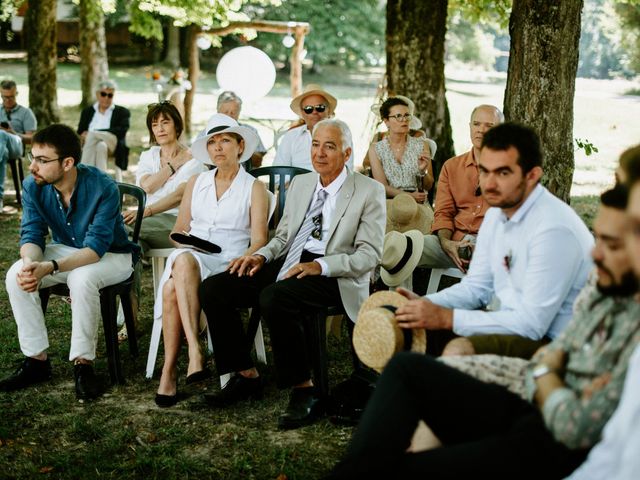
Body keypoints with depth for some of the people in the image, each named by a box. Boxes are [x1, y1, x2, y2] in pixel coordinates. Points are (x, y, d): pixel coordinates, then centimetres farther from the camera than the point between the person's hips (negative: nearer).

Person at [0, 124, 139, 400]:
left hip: (111, 256, -5)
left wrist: (49, 268, -46)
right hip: (66, 251, 5)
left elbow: (96, 248, -32)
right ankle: (36, 360, -9)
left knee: (81, 278, -38)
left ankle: (83, 364, -21)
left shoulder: (103, 188, -29)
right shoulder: (33, 187, -13)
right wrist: (30, 262, -36)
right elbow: (32, 235, -11)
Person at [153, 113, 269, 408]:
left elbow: (259, 241, 1)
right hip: (189, 262, 3)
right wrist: (187, 250, -4)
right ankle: (194, 351, -46)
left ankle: (170, 370, -32)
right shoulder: (196, 183, 22)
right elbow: (179, 231, 19)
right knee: (184, 260, -38)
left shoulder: (254, 189, 10)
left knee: (173, 288, -35)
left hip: (228, 263, -3)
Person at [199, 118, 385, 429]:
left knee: (273, 297, -36)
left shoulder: (369, 191, -1)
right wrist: (262, 256, 0)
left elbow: (369, 254, -9)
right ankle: (246, 376, 0)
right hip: (288, 264, 7)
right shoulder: (300, 183, 18)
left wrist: (320, 266, -22)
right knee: (212, 289, -11)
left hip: (334, 275, -7)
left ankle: (304, 391, -22)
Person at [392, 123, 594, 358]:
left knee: (459, 350, -29)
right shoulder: (496, 214, 4)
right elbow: (476, 287, 13)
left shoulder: (554, 228, -24)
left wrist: (446, 318, -25)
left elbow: (532, 323, -25)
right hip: (514, 324, 9)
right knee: (422, 328, 1)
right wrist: (426, 304, -6)